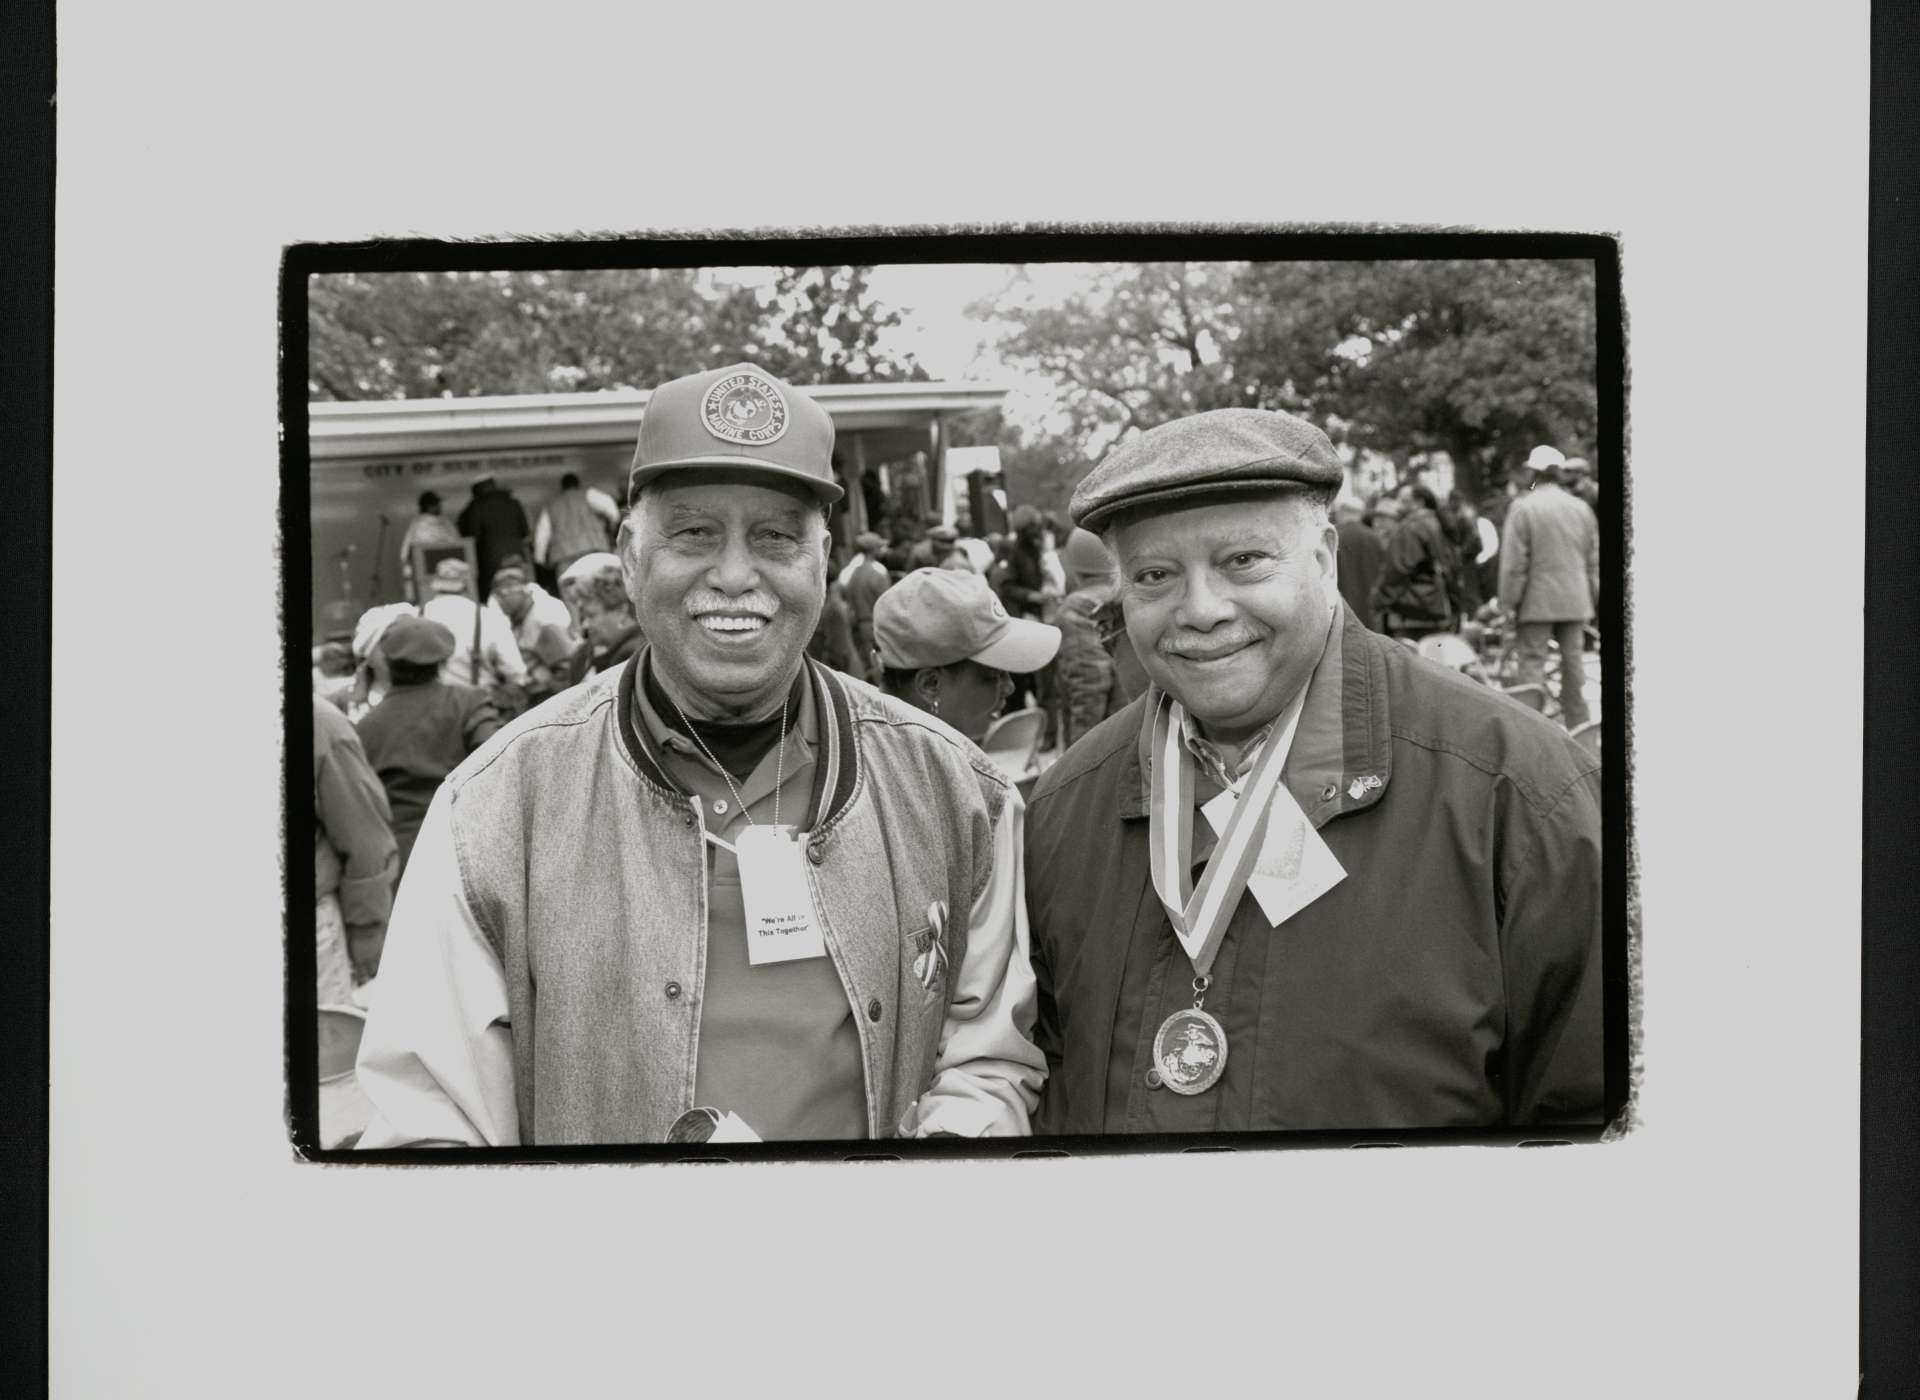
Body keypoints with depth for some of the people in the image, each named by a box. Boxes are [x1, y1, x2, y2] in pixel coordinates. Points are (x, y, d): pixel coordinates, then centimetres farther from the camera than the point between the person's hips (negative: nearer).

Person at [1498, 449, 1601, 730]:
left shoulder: (1523, 508, -9)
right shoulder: (1581, 508, 7)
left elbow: (1513, 562, -11)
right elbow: (1594, 561, 12)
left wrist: (1509, 601, -5)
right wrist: (1594, 598, 19)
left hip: (1537, 602, -5)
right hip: (1575, 602, 5)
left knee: (1532, 660, -2)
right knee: (1574, 660, 11)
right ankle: (1577, 725, 16)